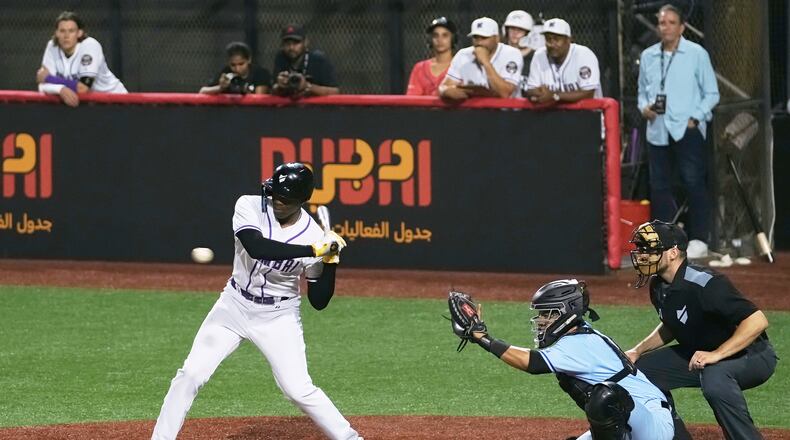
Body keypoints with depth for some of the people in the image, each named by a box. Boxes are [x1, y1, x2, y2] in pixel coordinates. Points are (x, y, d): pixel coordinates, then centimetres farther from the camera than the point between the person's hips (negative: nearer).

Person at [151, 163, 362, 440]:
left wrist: (330, 261, -24)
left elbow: (319, 301, -9)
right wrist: (313, 250, -39)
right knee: (190, 375, -3)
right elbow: (257, 248, -36)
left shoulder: (314, 235, -14)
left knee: (299, 390, -9)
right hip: (234, 306, 1)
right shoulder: (250, 207, -15)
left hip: (279, 318, -1)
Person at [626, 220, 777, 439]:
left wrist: (716, 355, -40)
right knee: (640, 369, 7)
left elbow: (758, 321, -36)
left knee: (714, 377, -41)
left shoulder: (704, 284, -29)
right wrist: (637, 351, 7)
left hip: (752, 355, -10)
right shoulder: (658, 286, -1)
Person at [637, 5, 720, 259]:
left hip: (687, 130, -5)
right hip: (657, 131, 5)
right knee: (659, 185, 7)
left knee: (694, 183, -7)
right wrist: (644, 107, -2)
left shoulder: (696, 54, -1)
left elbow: (711, 94, 0)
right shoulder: (648, 56, 11)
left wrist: (695, 117, -11)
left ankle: (699, 240, -2)